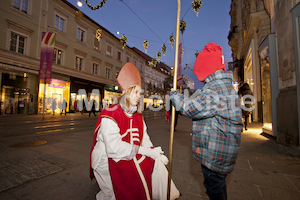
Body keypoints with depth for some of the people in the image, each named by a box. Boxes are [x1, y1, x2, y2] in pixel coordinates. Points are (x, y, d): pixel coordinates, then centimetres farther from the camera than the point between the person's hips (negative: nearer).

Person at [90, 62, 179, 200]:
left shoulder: (137, 116, 9)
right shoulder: (110, 115, -15)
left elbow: (144, 139, 5)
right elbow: (113, 147, -23)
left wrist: (155, 152, -13)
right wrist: (142, 150, -22)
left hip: (131, 156, 7)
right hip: (107, 160, -6)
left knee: (156, 161, -9)